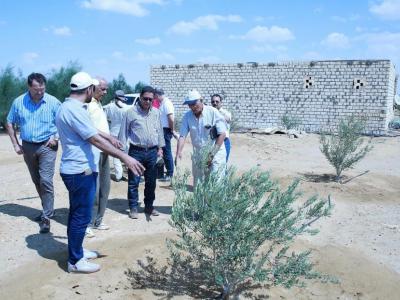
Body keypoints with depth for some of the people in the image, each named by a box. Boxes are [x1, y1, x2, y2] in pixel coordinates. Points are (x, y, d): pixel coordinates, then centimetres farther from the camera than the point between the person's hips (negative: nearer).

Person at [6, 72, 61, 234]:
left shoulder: (53, 102, -10)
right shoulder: (18, 102, -2)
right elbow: (10, 123, 9)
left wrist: (56, 137, -13)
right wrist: (15, 144, 4)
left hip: (47, 146, -4)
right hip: (27, 147, 4)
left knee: (46, 181, -12)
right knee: (37, 181, 14)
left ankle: (46, 217, -5)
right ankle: (48, 209, 30)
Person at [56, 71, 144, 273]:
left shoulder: (71, 107, 11)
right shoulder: (74, 110, -22)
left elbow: (90, 129, 28)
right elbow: (95, 140, -26)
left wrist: (109, 137, 39)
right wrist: (125, 157, -26)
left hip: (77, 170, 11)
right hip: (81, 171, -11)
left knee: (77, 214, 20)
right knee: (81, 216, 0)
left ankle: (77, 251, 34)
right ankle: (75, 261, 12)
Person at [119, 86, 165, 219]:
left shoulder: (156, 112, 9)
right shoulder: (131, 112, -4)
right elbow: (124, 131, -1)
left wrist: (160, 148, 13)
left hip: (152, 152, 4)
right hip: (136, 151, -4)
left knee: (151, 181, 11)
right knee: (133, 181, 2)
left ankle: (149, 206, 25)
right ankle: (133, 208, 13)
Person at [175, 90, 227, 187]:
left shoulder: (213, 112, -12)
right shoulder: (187, 116, -2)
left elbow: (222, 134, -12)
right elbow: (182, 136, -7)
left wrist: (212, 153, -16)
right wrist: (178, 153, -23)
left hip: (216, 154, -4)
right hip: (198, 156, 4)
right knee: (198, 185, 12)